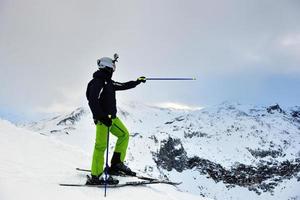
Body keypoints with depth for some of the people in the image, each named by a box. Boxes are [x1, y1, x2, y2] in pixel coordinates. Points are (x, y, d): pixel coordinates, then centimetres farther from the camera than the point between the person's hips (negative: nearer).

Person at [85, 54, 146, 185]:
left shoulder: (108, 82, 15)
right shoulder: (97, 82, -14)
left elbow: (123, 86, 29)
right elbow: (93, 102, -23)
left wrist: (137, 81, 31)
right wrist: (103, 117, -29)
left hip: (112, 117, 10)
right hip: (102, 119, -10)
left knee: (124, 135, 15)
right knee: (101, 145, -10)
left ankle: (116, 164, 18)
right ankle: (95, 177, -7)